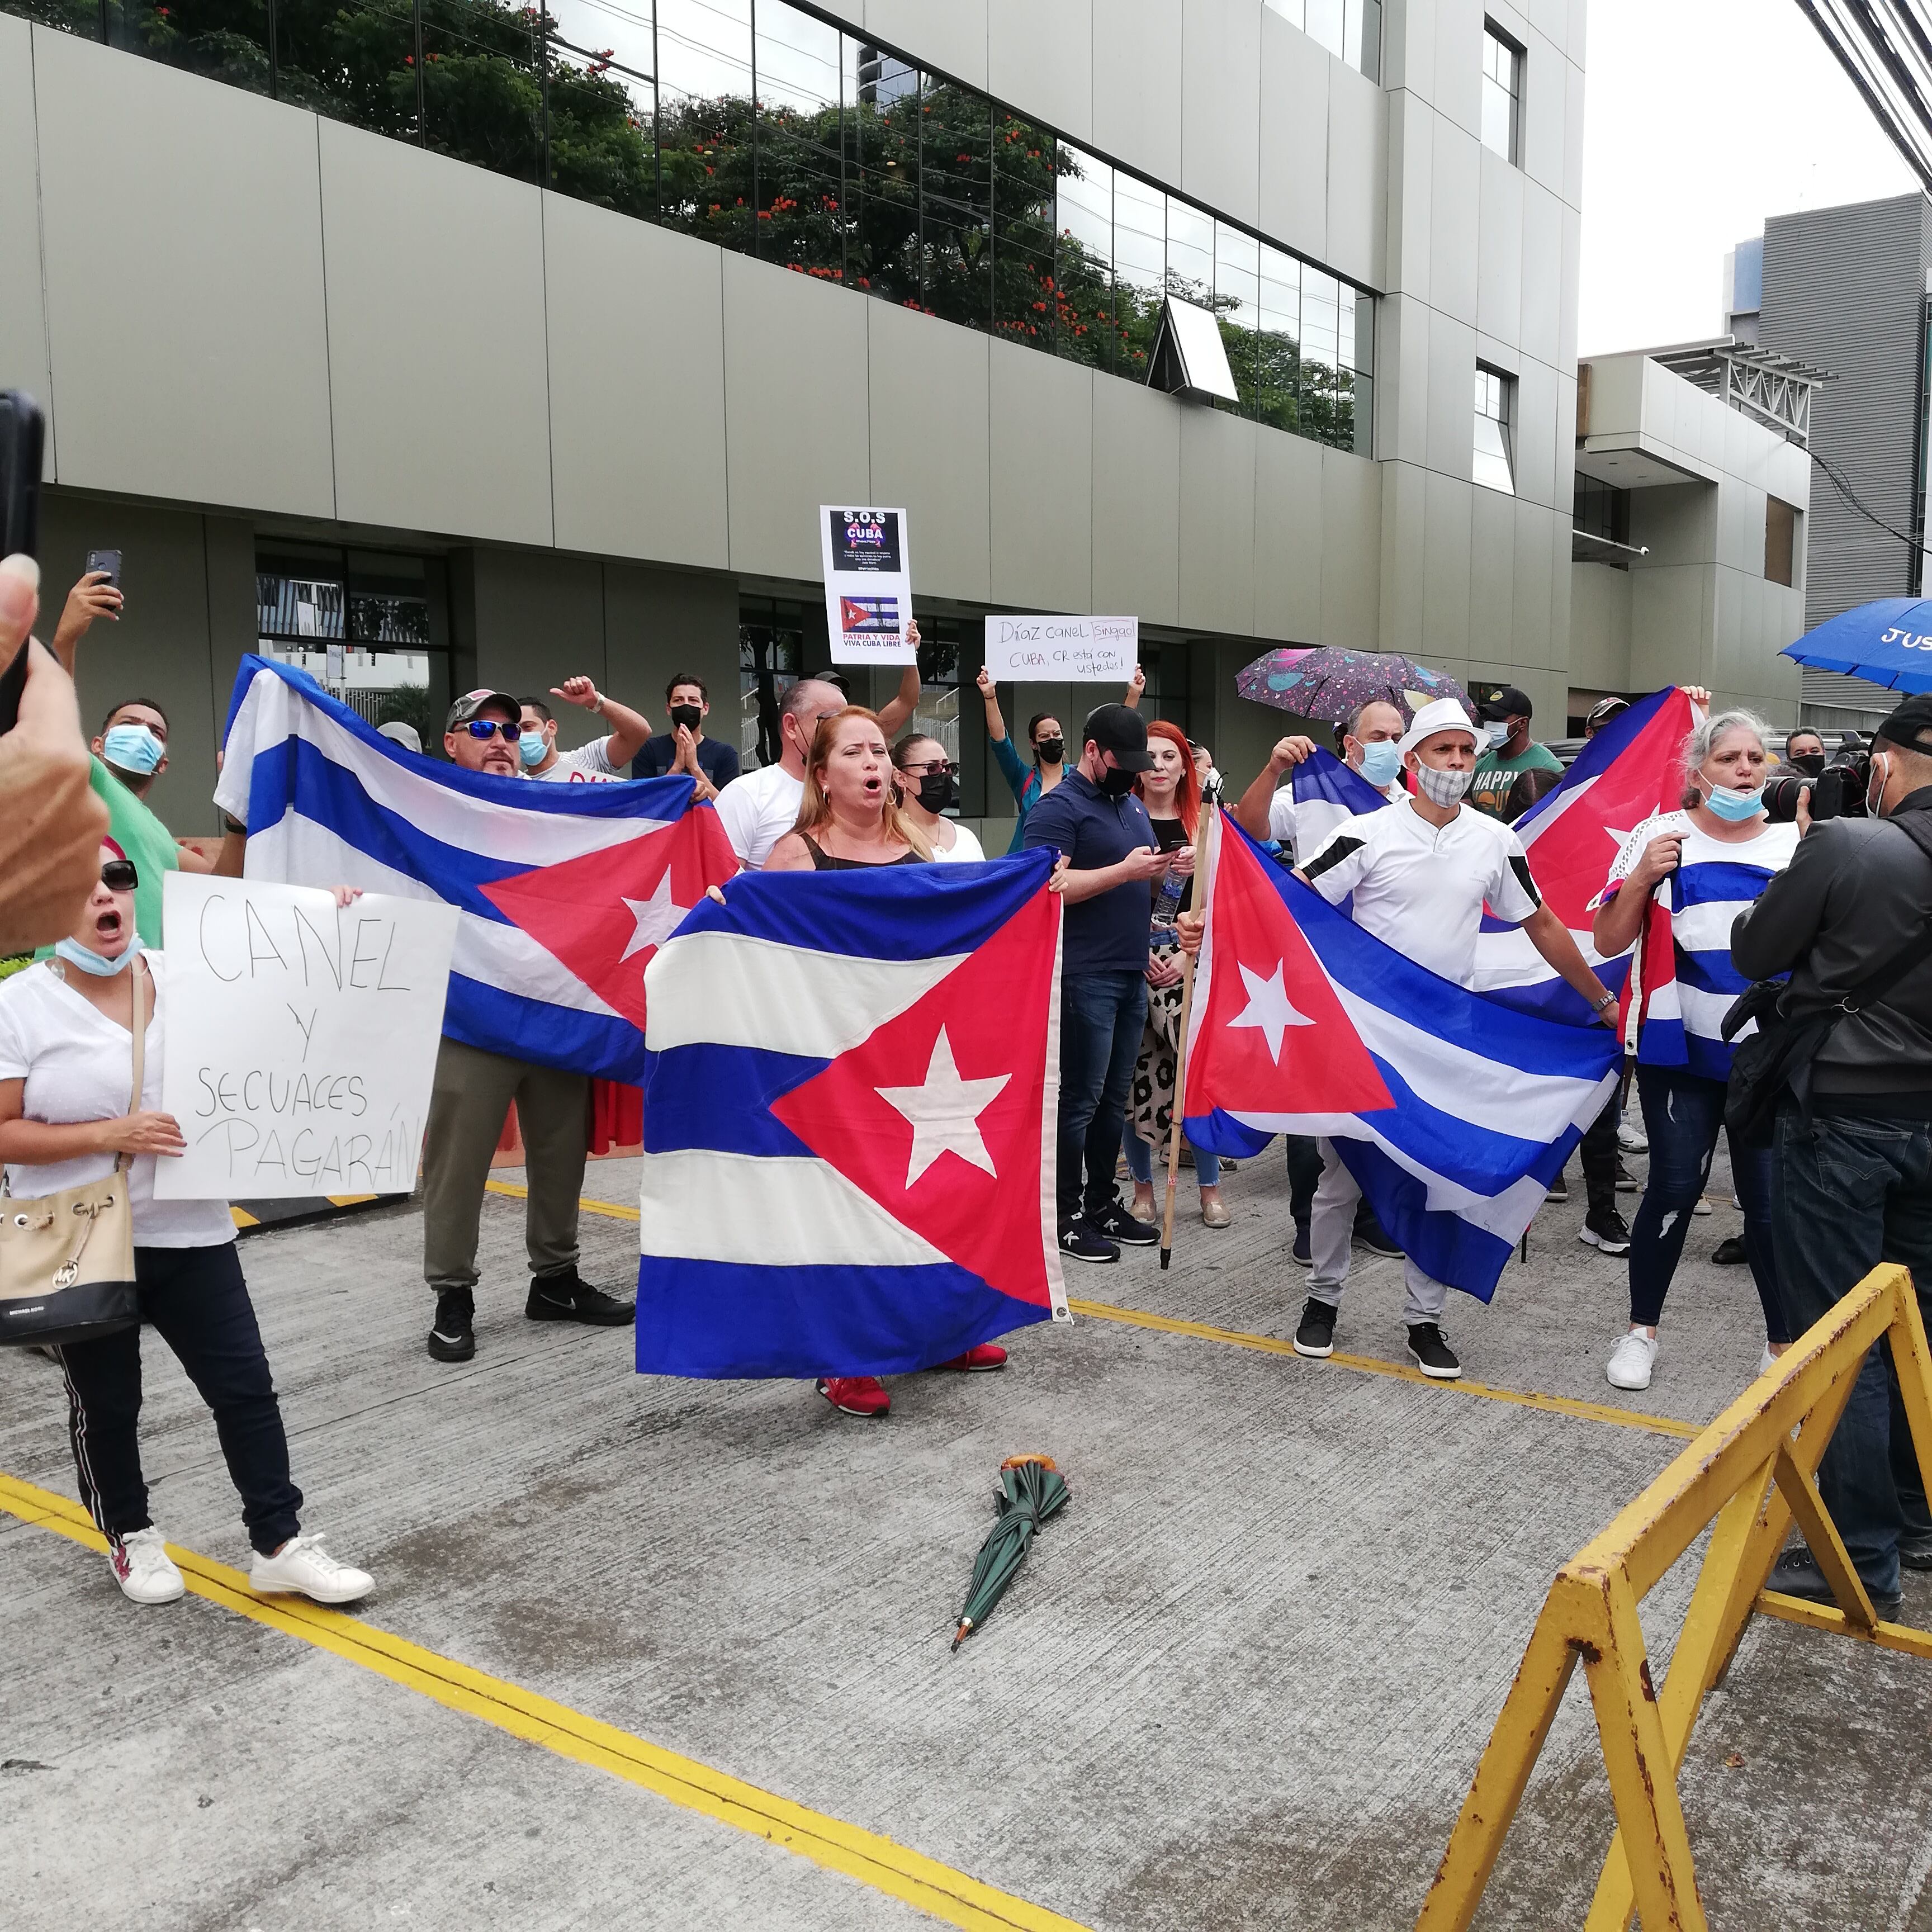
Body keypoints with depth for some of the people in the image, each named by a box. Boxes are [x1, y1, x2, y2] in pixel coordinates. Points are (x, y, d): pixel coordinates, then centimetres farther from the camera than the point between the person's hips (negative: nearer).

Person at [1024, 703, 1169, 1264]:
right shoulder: (1059, 808, -7)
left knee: (1115, 1097, 13)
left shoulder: (1134, 806, 20)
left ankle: (1102, 1203, 22)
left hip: (1132, 974, 8)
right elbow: (1051, 886, -20)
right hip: (1085, 977, -8)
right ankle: (1067, 1217, 4)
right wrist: (1125, 870, -20)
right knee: (1079, 1098, -4)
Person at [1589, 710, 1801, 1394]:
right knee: (1675, 1187, -1)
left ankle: (1783, 1342, 19)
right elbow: (1608, 942, -2)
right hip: (1681, 1049, -2)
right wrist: (1641, 878, -17)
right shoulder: (1662, 834, -1)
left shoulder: (1795, 843, 6)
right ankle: (1641, 1329, 17)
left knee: (1768, 1198, 2)